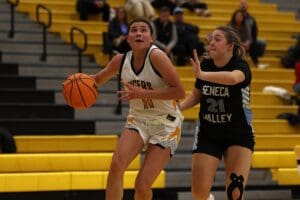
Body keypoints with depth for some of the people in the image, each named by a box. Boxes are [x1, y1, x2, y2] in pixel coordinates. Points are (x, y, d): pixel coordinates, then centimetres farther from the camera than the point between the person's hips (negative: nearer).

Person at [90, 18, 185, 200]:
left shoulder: (156, 56, -20)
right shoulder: (121, 60, -3)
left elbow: (179, 91, -24)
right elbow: (99, 79, 17)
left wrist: (143, 93, -28)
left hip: (166, 125, -4)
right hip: (138, 121, 4)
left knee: (142, 185, -9)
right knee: (117, 164, -22)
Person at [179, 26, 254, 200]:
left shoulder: (241, 66, -16)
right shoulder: (204, 65, -1)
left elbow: (233, 78, -43)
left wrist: (202, 75, -55)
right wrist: (179, 107, -3)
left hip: (238, 135, -4)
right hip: (208, 135, 4)